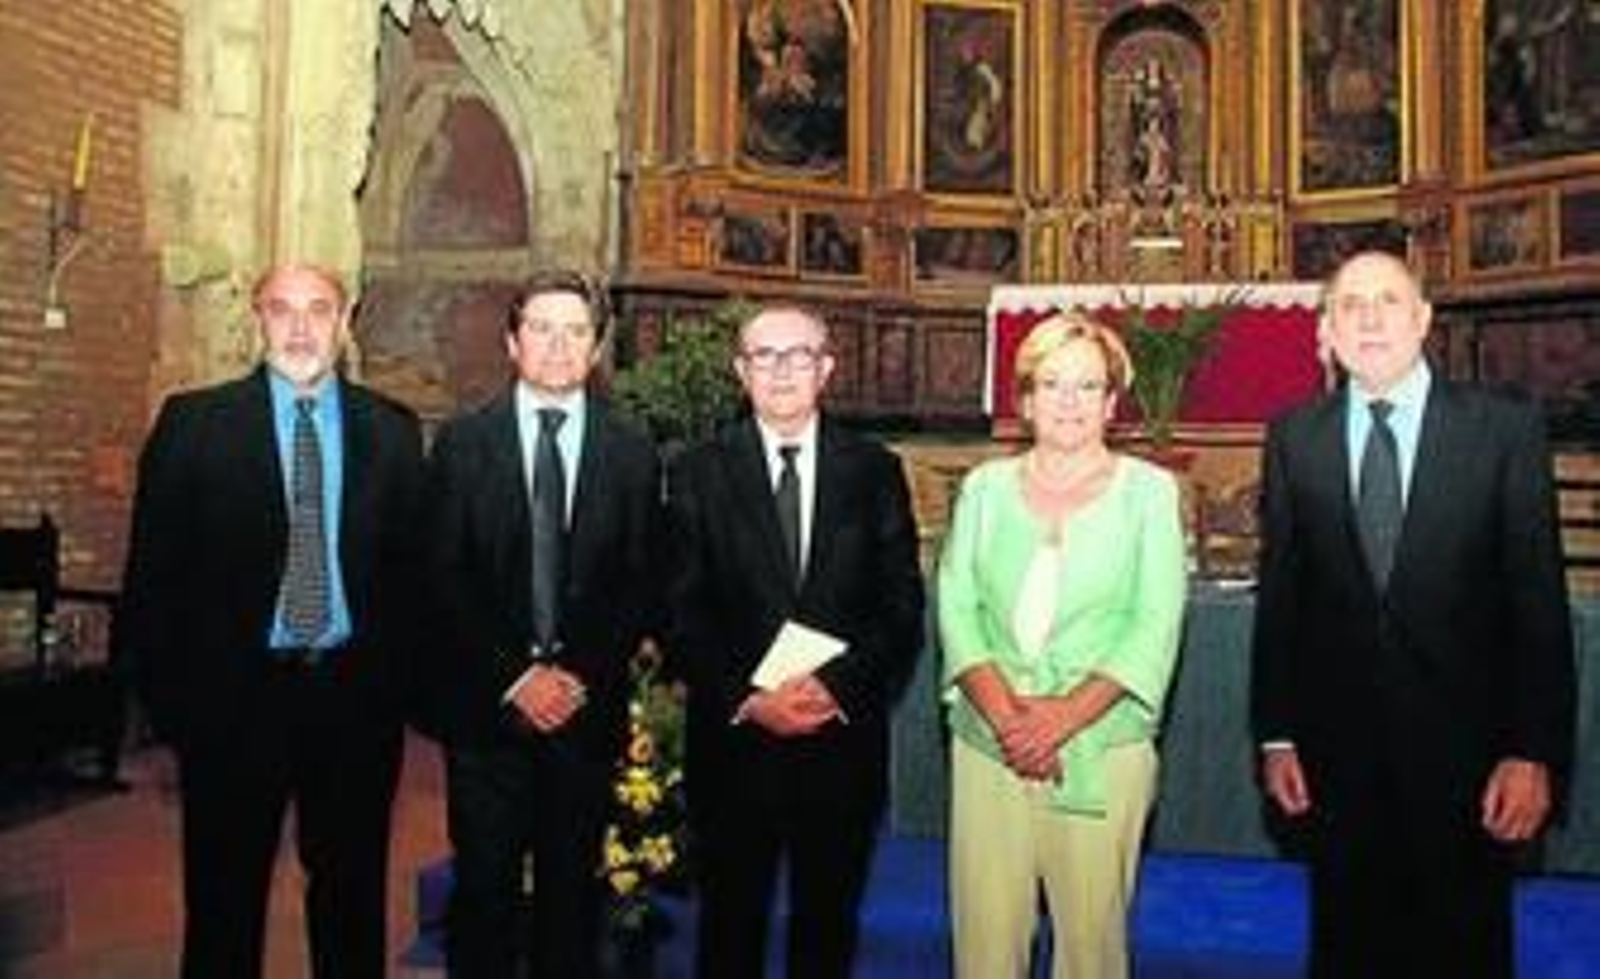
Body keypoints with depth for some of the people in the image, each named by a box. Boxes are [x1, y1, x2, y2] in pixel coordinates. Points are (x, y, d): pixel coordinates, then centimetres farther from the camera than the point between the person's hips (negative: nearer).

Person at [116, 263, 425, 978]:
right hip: (234, 697, -1)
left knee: (353, 897, 15)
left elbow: (412, 563, 4)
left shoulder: (392, 430, 4)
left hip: (356, 697, 2)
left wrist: (399, 680, -2)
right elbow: (154, 568, -1)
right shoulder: (194, 422, -1)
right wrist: (166, 696, -5)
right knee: (224, 902, 12)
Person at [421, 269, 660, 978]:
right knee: (483, 888, 4)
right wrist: (515, 676, -9)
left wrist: (582, 676, -7)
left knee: (574, 887, 8)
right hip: (486, 705, -1)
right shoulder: (460, 442, 3)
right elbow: (444, 579, -2)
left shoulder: (633, 454, 6)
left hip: (588, 706, 1)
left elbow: (639, 587, 4)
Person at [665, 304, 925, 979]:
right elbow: (680, 615, -3)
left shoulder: (875, 471, 3)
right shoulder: (698, 473, 1)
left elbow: (903, 609, 0)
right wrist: (747, 699, -15)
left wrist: (838, 687, -14)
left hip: (844, 740, 1)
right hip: (733, 741, 0)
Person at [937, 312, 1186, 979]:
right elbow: (955, 609, 2)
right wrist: (1006, 713, -12)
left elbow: (1156, 628, -3)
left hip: (1103, 745, -1)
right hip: (987, 744, 1)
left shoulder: (1149, 490, 5)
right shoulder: (985, 487, 10)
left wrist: (1066, 714, -14)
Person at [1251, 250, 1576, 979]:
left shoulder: (1506, 427, -2)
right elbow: (1277, 595, 3)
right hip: (1337, 753, 2)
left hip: (1466, 751, -1)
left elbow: (1539, 598, -4)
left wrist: (1536, 753, -9)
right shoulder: (1294, 438, 3)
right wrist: (1276, 736, 2)